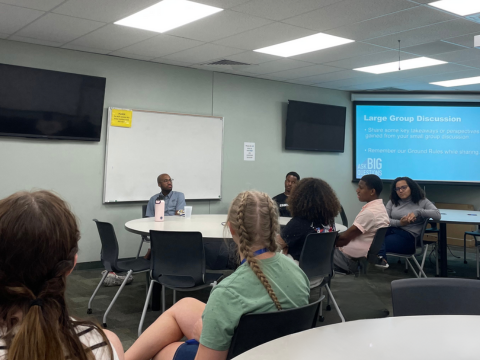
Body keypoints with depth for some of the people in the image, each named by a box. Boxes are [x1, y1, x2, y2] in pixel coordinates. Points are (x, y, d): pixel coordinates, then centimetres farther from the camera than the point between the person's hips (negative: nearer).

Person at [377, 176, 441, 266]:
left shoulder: (422, 201, 10)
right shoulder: (392, 202, 20)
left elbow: (437, 215, -7)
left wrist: (417, 212, -18)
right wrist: (399, 223, -13)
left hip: (408, 236, -3)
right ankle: (381, 258, -48)